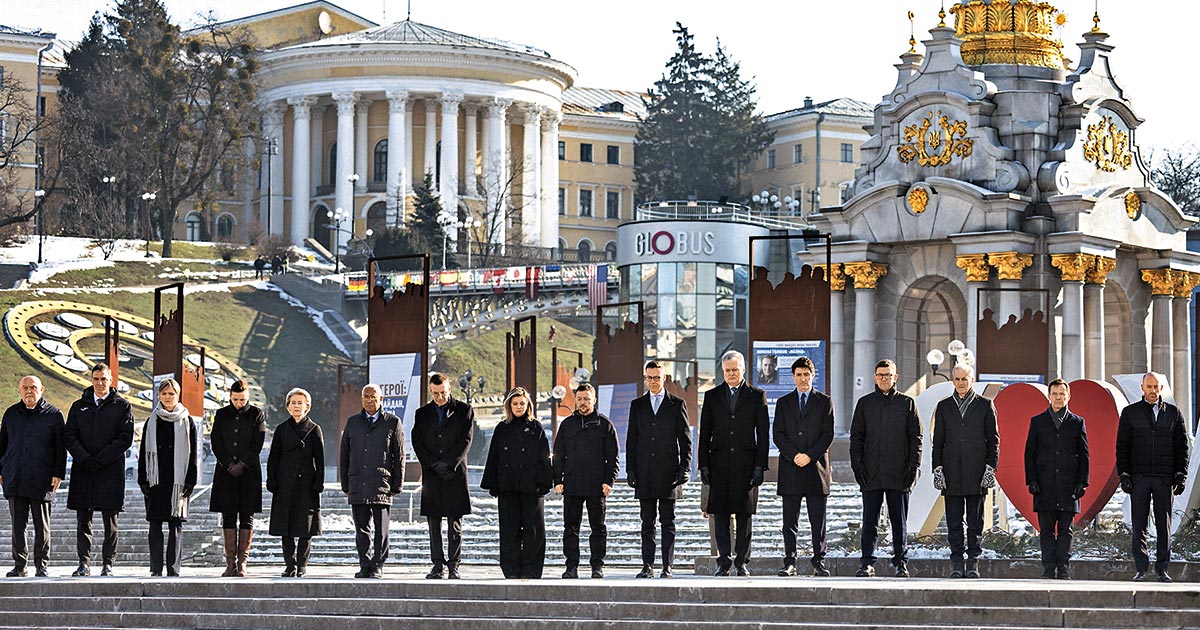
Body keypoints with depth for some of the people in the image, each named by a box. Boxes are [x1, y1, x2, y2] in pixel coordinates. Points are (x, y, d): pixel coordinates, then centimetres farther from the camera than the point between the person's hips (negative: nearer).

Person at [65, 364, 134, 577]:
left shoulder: (122, 406, 5)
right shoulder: (79, 406, 14)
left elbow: (125, 439, -3)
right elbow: (69, 435, 7)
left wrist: (100, 460, -11)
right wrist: (84, 458, -10)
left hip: (111, 471, -3)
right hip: (83, 471, 3)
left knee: (110, 521, 0)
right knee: (83, 520, 2)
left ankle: (108, 564, 4)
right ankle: (84, 563, 6)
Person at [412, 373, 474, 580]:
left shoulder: (464, 410, 5)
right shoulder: (422, 413, 12)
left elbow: (465, 441, -2)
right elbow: (417, 443, 5)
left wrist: (448, 465, -11)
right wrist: (435, 465, -8)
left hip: (455, 473, -2)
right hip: (431, 475, 2)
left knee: (455, 524, -2)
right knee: (434, 523, 3)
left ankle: (454, 565, 1)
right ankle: (438, 565, 7)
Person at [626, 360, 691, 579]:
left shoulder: (677, 404, 5)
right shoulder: (637, 405, 11)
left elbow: (685, 440, 4)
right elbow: (631, 440, 10)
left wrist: (684, 468, -6)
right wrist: (630, 470, 3)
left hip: (668, 472, -2)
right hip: (644, 473, 2)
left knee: (668, 523, 0)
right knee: (647, 523, 4)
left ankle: (667, 566, 2)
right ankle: (648, 566, 6)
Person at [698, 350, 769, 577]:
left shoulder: (756, 396, 6)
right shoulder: (712, 396, 10)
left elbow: (763, 434, 3)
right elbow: (705, 434, 10)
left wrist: (760, 466, -4)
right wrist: (704, 465, 2)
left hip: (746, 463, -1)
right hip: (720, 463, 2)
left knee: (744, 514, 0)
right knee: (720, 515, 1)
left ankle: (742, 561, 7)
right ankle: (723, 562, 7)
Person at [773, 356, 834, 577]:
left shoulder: (825, 402, 8)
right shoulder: (783, 403, 13)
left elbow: (828, 434, 0)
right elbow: (778, 435, 5)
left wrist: (810, 456, -11)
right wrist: (794, 455, -10)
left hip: (816, 467, -1)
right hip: (790, 468, 1)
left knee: (818, 520, -1)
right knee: (790, 521, 2)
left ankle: (819, 562, 4)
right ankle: (789, 563, 4)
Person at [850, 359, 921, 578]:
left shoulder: (907, 403, 8)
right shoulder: (865, 403, 10)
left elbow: (916, 437, 6)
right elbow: (856, 436, 10)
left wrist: (913, 466, -3)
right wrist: (857, 465, -1)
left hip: (899, 474, -1)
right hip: (871, 474, 1)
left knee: (899, 521, 4)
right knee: (870, 521, 0)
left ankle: (901, 562, 10)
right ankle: (867, 563, 3)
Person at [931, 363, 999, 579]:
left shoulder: (985, 405, 7)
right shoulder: (944, 406, 12)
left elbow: (993, 439, 6)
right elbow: (938, 441, 11)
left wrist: (990, 467, -3)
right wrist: (937, 468, 2)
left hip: (976, 471, -1)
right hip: (951, 472, 2)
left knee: (975, 520, 0)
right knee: (954, 520, 1)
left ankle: (973, 561, 4)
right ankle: (956, 562, 5)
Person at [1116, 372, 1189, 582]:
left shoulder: (1173, 413, 9)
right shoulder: (1130, 412, 8)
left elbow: (1182, 446, 9)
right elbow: (1122, 446, 6)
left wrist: (1181, 475, 1)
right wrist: (1124, 475, -3)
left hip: (1164, 478, 0)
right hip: (1138, 477, 0)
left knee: (1164, 525, 1)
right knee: (1139, 525, -1)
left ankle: (1162, 568, 7)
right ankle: (1141, 569, 3)